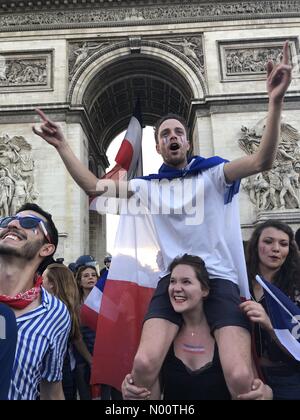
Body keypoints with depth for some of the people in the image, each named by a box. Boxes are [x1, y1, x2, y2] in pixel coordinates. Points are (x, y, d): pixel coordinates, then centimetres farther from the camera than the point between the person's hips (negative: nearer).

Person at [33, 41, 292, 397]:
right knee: (144, 364, -20)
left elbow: (262, 161, -8)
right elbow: (93, 186, 9)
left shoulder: (213, 174, 8)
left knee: (240, 378, -18)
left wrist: (275, 102, -19)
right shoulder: (149, 187, 14)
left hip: (219, 279, -1)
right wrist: (62, 146, 4)